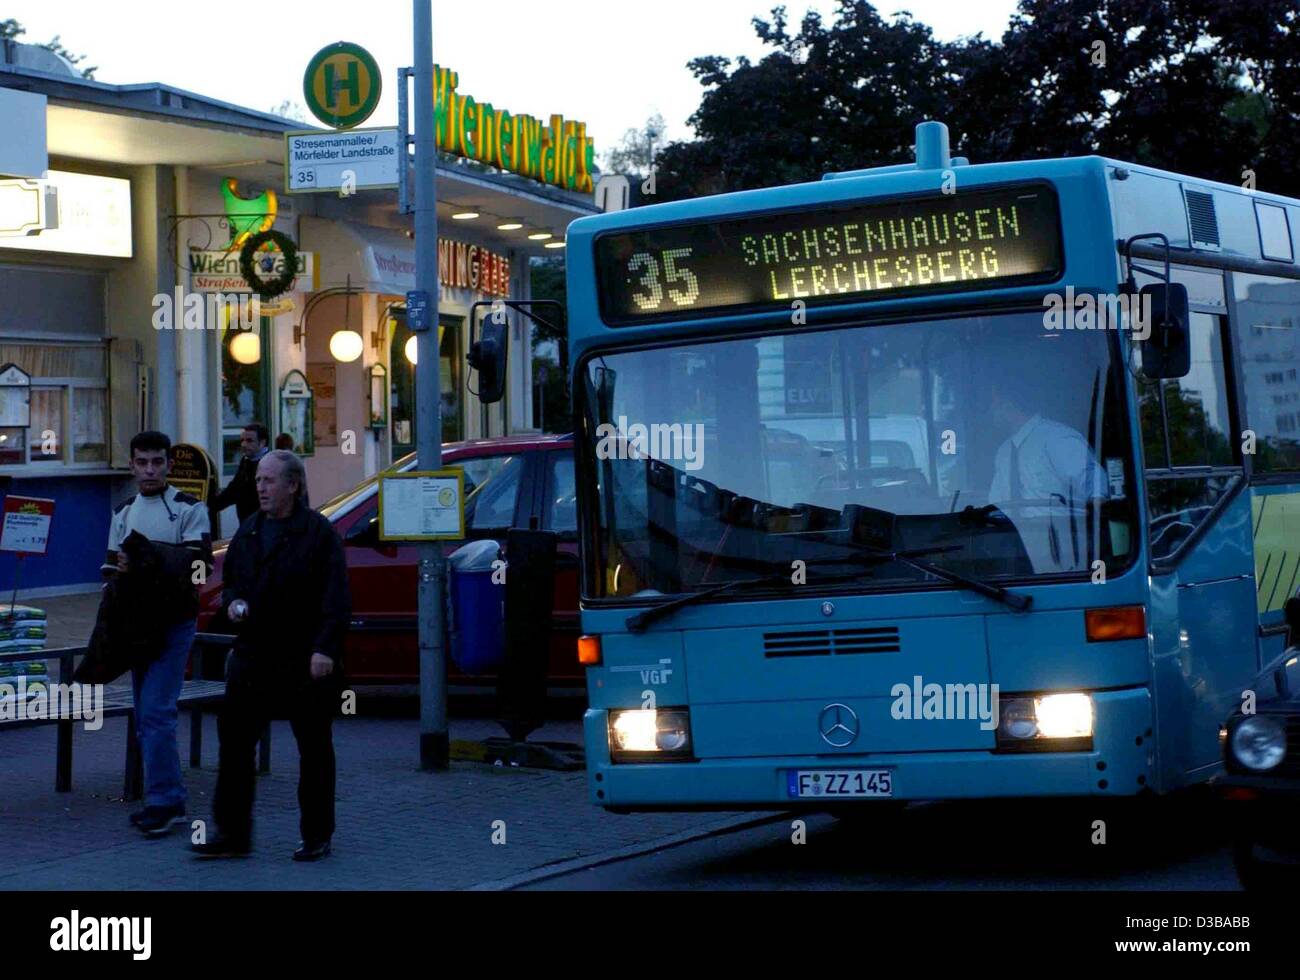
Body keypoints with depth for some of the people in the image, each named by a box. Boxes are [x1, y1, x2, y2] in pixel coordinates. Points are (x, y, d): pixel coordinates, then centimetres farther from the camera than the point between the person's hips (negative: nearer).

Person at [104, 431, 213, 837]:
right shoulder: (123, 512, 16)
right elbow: (111, 565, 18)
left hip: (175, 623, -7)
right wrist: (117, 569, -5)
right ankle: (168, 800, 16)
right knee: (145, 717, 9)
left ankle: (163, 801, -14)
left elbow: (198, 563, -13)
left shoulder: (189, 509, -3)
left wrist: (148, 559, -23)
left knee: (156, 712, -16)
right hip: (138, 623, 7)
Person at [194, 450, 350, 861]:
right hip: (254, 656, 6)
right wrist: (233, 602, 2)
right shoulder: (248, 530, 12)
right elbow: (231, 579, 25)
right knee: (234, 741, 2)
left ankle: (316, 837, 15)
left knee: (314, 749, 4)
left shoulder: (318, 532, -8)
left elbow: (335, 596, -13)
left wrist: (324, 648, -21)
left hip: (305, 661, -6)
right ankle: (232, 834, 9)